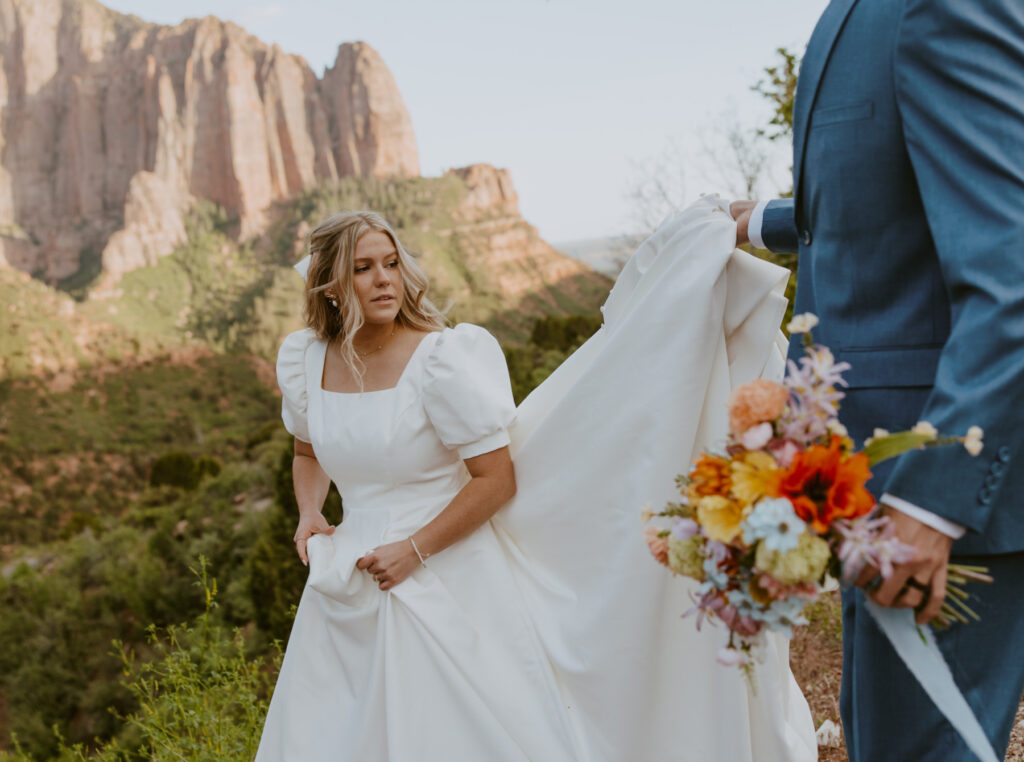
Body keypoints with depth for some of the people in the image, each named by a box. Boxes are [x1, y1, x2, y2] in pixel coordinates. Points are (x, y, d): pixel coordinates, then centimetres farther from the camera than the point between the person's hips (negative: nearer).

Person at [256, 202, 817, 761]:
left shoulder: (441, 359, -15)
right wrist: (309, 515, 2)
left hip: (444, 584, -5)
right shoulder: (302, 360, 1)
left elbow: (496, 480, -13)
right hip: (352, 593, 5)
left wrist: (414, 550, -16)